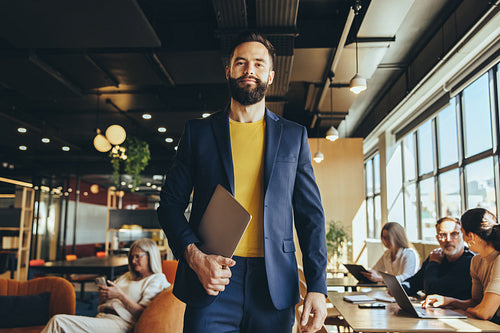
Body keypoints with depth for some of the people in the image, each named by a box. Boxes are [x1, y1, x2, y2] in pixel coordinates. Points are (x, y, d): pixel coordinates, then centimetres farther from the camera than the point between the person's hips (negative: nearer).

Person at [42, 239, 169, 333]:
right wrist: (102, 295, 4)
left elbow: (143, 314, -9)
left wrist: (120, 295, -15)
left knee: (58, 321, -20)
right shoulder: (127, 276, 27)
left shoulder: (157, 280, 4)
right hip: (101, 318, 7)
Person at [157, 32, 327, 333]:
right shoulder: (198, 132, 8)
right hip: (212, 278, -1)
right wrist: (194, 256, -10)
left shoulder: (294, 136, 9)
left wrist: (317, 286, -2)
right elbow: (171, 203, 7)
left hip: (274, 285, 1)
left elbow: (311, 214, 7)